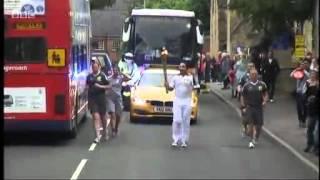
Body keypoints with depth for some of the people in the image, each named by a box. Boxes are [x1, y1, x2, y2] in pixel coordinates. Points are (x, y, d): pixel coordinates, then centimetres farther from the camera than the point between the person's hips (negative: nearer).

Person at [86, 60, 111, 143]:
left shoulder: (102, 76, -5)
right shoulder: (89, 76, 5)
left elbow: (109, 86, -4)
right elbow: (87, 86, 19)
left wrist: (100, 86, -15)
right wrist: (88, 87, -1)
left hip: (101, 98, -1)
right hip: (92, 99, 1)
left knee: (103, 116, 14)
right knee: (96, 117, -8)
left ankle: (105, 130, 40)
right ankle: (98, 135, -9)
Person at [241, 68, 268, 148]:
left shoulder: (262, 84, 2)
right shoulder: (246, 85, -1)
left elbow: (265, 94, 13)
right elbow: (242, 96, 6)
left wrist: (265, 101, -5)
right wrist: (243, 107, -1)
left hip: (259, 107, 2)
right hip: (249, 107, -2)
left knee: (259, 125, 4)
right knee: (250, 124, -8)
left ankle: (256, 139, 26)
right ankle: (252, 140, 6)